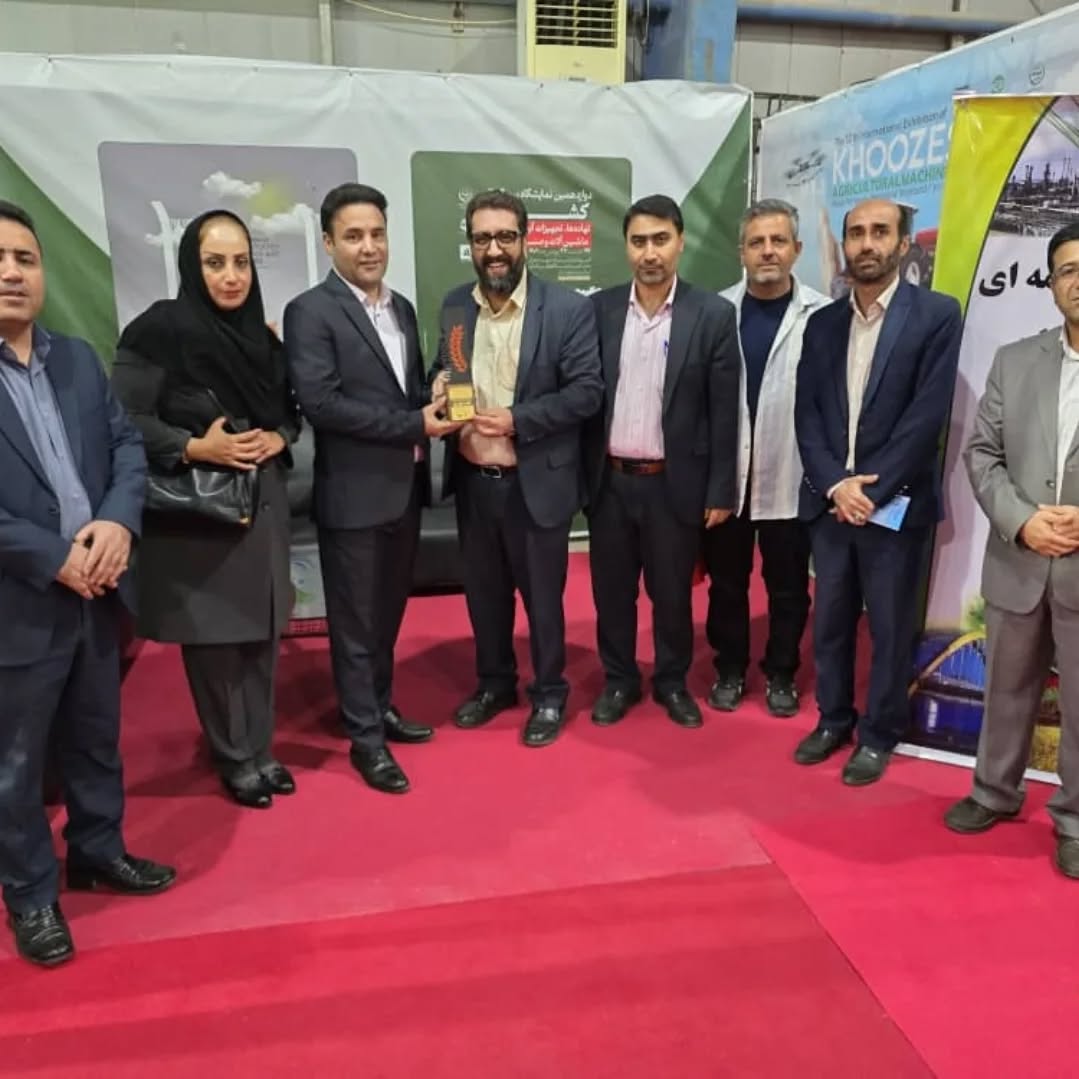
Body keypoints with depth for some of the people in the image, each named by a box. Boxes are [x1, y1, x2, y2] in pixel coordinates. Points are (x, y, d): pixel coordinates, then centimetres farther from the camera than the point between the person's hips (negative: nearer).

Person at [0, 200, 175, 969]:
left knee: (97, 740, 21)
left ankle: (99, 851, 42)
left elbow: (127, 445, 5)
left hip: (94, 591, 6)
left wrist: (118, 520, -13)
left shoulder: (79, 359, 7)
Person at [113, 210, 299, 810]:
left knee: (262, 634, 11)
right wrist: (193, 448, -21)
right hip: (196, 512, -5)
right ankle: (234, 760, 23)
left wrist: (278, 438, -6)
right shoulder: (160, 331, -11)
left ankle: (260, 749, 28)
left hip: (262, 504, 5)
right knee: (213, 639, 4)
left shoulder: (261, 336, 7)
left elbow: (290, 411, 15)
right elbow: (125, 420, -11)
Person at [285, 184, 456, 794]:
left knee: (390, 612, 19)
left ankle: (381, 708, 36)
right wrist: (413, 425, -19)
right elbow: (320, 402, -20)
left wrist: (435, 401, -6)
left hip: (406, 485, 7)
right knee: (356, 621, 5)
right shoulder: (311, 312, -11)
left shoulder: (402, 308, 12)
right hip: (354, 492, -7)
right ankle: (365, 738, 19)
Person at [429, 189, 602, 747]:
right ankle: (493, 683, 39)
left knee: (542, 596, 10)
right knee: (483, 592, 18)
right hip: (472, 481, 4)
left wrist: (517, 420, -21)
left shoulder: (567, 308, -9)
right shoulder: (453, 306, 5)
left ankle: (548, 694, 30)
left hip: (535, 483, -4)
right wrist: (439, 389, -10)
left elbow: (587, 390, -12)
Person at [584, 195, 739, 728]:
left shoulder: (713, 314, -4)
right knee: (611, 590, 12)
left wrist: (720, 491, -5)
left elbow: (723, 411, -4)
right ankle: (619, 680, 31)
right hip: (609, 480, 2)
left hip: (675, 482, -2)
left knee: (672, 593, 11)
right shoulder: (599, 309, 2)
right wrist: (577, 475, 1)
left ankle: (673, 682, 32)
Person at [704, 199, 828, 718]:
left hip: (791, 476, -1)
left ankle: (781, 673, 30)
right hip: (724, 475, 2)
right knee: (725, 581, 13)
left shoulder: (823, 315, -5)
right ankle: (730, 669, 31)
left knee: (788, 586, 12)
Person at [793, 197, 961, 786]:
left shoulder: (937, 315, -4)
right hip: (829, 501, 4)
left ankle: (878, 734, 24)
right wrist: (834, 485, -10)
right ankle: (833, 719, 31)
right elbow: (807, 414, 4)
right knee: (829, 621, 13)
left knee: (889, 627, 7)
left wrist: (870, 490, -15)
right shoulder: (822, 323, 9)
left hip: (895, 503, -4)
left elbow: (928, 415, -12)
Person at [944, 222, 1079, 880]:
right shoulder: (1014, 361, 6)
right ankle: (996, 792, 37)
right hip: (1017, 563, 3)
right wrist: (1021, 521, -12)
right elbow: (981, 453, 3)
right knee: (1007, 691, 18)